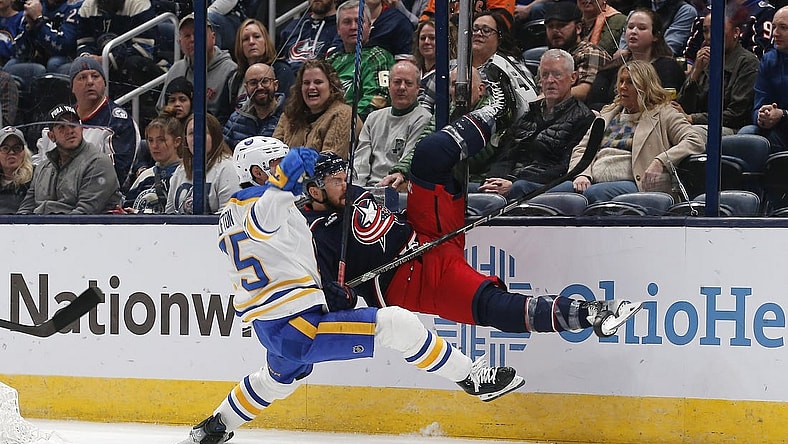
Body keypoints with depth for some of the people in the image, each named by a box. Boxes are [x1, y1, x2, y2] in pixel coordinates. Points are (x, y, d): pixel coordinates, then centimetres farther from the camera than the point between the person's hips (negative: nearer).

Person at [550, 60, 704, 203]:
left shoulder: (662, 113, 12)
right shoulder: (608, 113, 29)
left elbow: (695, 142, 0)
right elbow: (580, 150, 25)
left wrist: (661, 162, -15)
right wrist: (582, 175, 2)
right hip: (595, 181, 5)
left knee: (593, 194, -38)